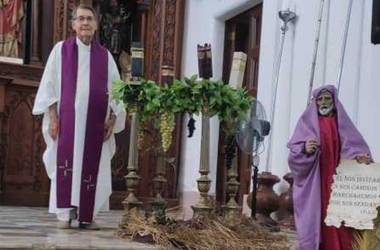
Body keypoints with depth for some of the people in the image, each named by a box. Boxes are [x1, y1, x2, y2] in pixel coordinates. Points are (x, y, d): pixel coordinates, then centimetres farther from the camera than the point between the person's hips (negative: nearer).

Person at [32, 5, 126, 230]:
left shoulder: (105, 55, 10)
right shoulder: (61, 50, 6)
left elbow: (115, 90, 10)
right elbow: (50, 84, 3)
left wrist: (112, 119, 0)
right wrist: (53, 116, -6)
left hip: (95, 122, 2)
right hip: (68, 118, -1)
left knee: (92, 166, 1)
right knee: (66, 163, -4)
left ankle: (87, 215, 7)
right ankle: (65, 213, 1)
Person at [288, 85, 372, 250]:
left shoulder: (341, 121, 12)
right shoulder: (307, 121, 5)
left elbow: (353, 145, 6)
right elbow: (294, 151, -3)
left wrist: (361, 156, -16)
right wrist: (305, 149, -25)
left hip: (337, 179, 2)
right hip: (313, 180, -2)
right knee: (314, 218, -6)